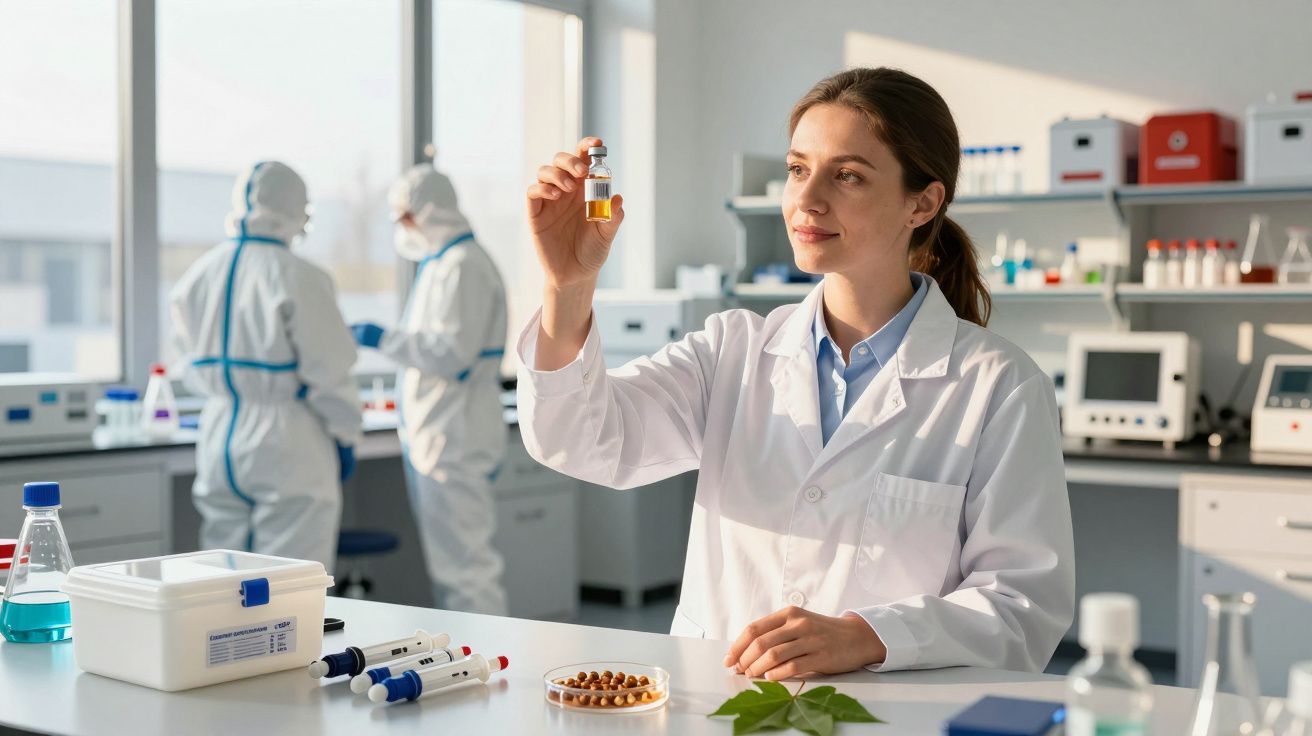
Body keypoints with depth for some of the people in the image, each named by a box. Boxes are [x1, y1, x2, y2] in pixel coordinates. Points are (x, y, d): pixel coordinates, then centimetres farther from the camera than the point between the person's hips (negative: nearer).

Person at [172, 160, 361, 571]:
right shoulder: (296, 277, -15)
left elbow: (193, 368, 13)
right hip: (285, 444, -6)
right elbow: (328, 369, -12)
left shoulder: (198, 275, 5)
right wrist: (346, 437, 1)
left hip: (217, 436, 7)